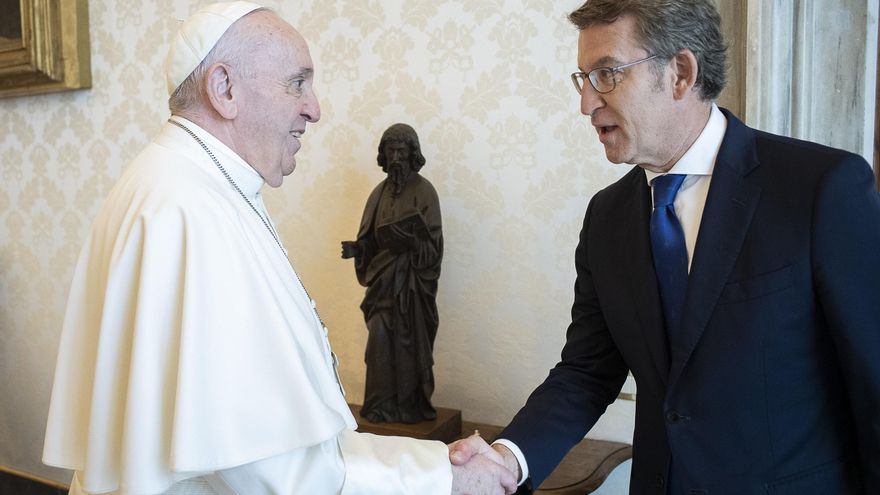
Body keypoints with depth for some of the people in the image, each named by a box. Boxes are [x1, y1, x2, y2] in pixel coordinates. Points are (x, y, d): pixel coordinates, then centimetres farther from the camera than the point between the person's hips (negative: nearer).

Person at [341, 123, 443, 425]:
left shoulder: (424, 191, -6)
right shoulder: (380, 192, 9)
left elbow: (432, 245, -10)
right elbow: (371, 238, 11)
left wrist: (407, 239, -27)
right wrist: (357, 248, -8)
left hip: (411, 279, -4)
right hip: (382, 277, 4)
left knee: (409, 342, -1)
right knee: (380, 341, 2)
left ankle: (411, 406, 13)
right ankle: (382, 404, 15)